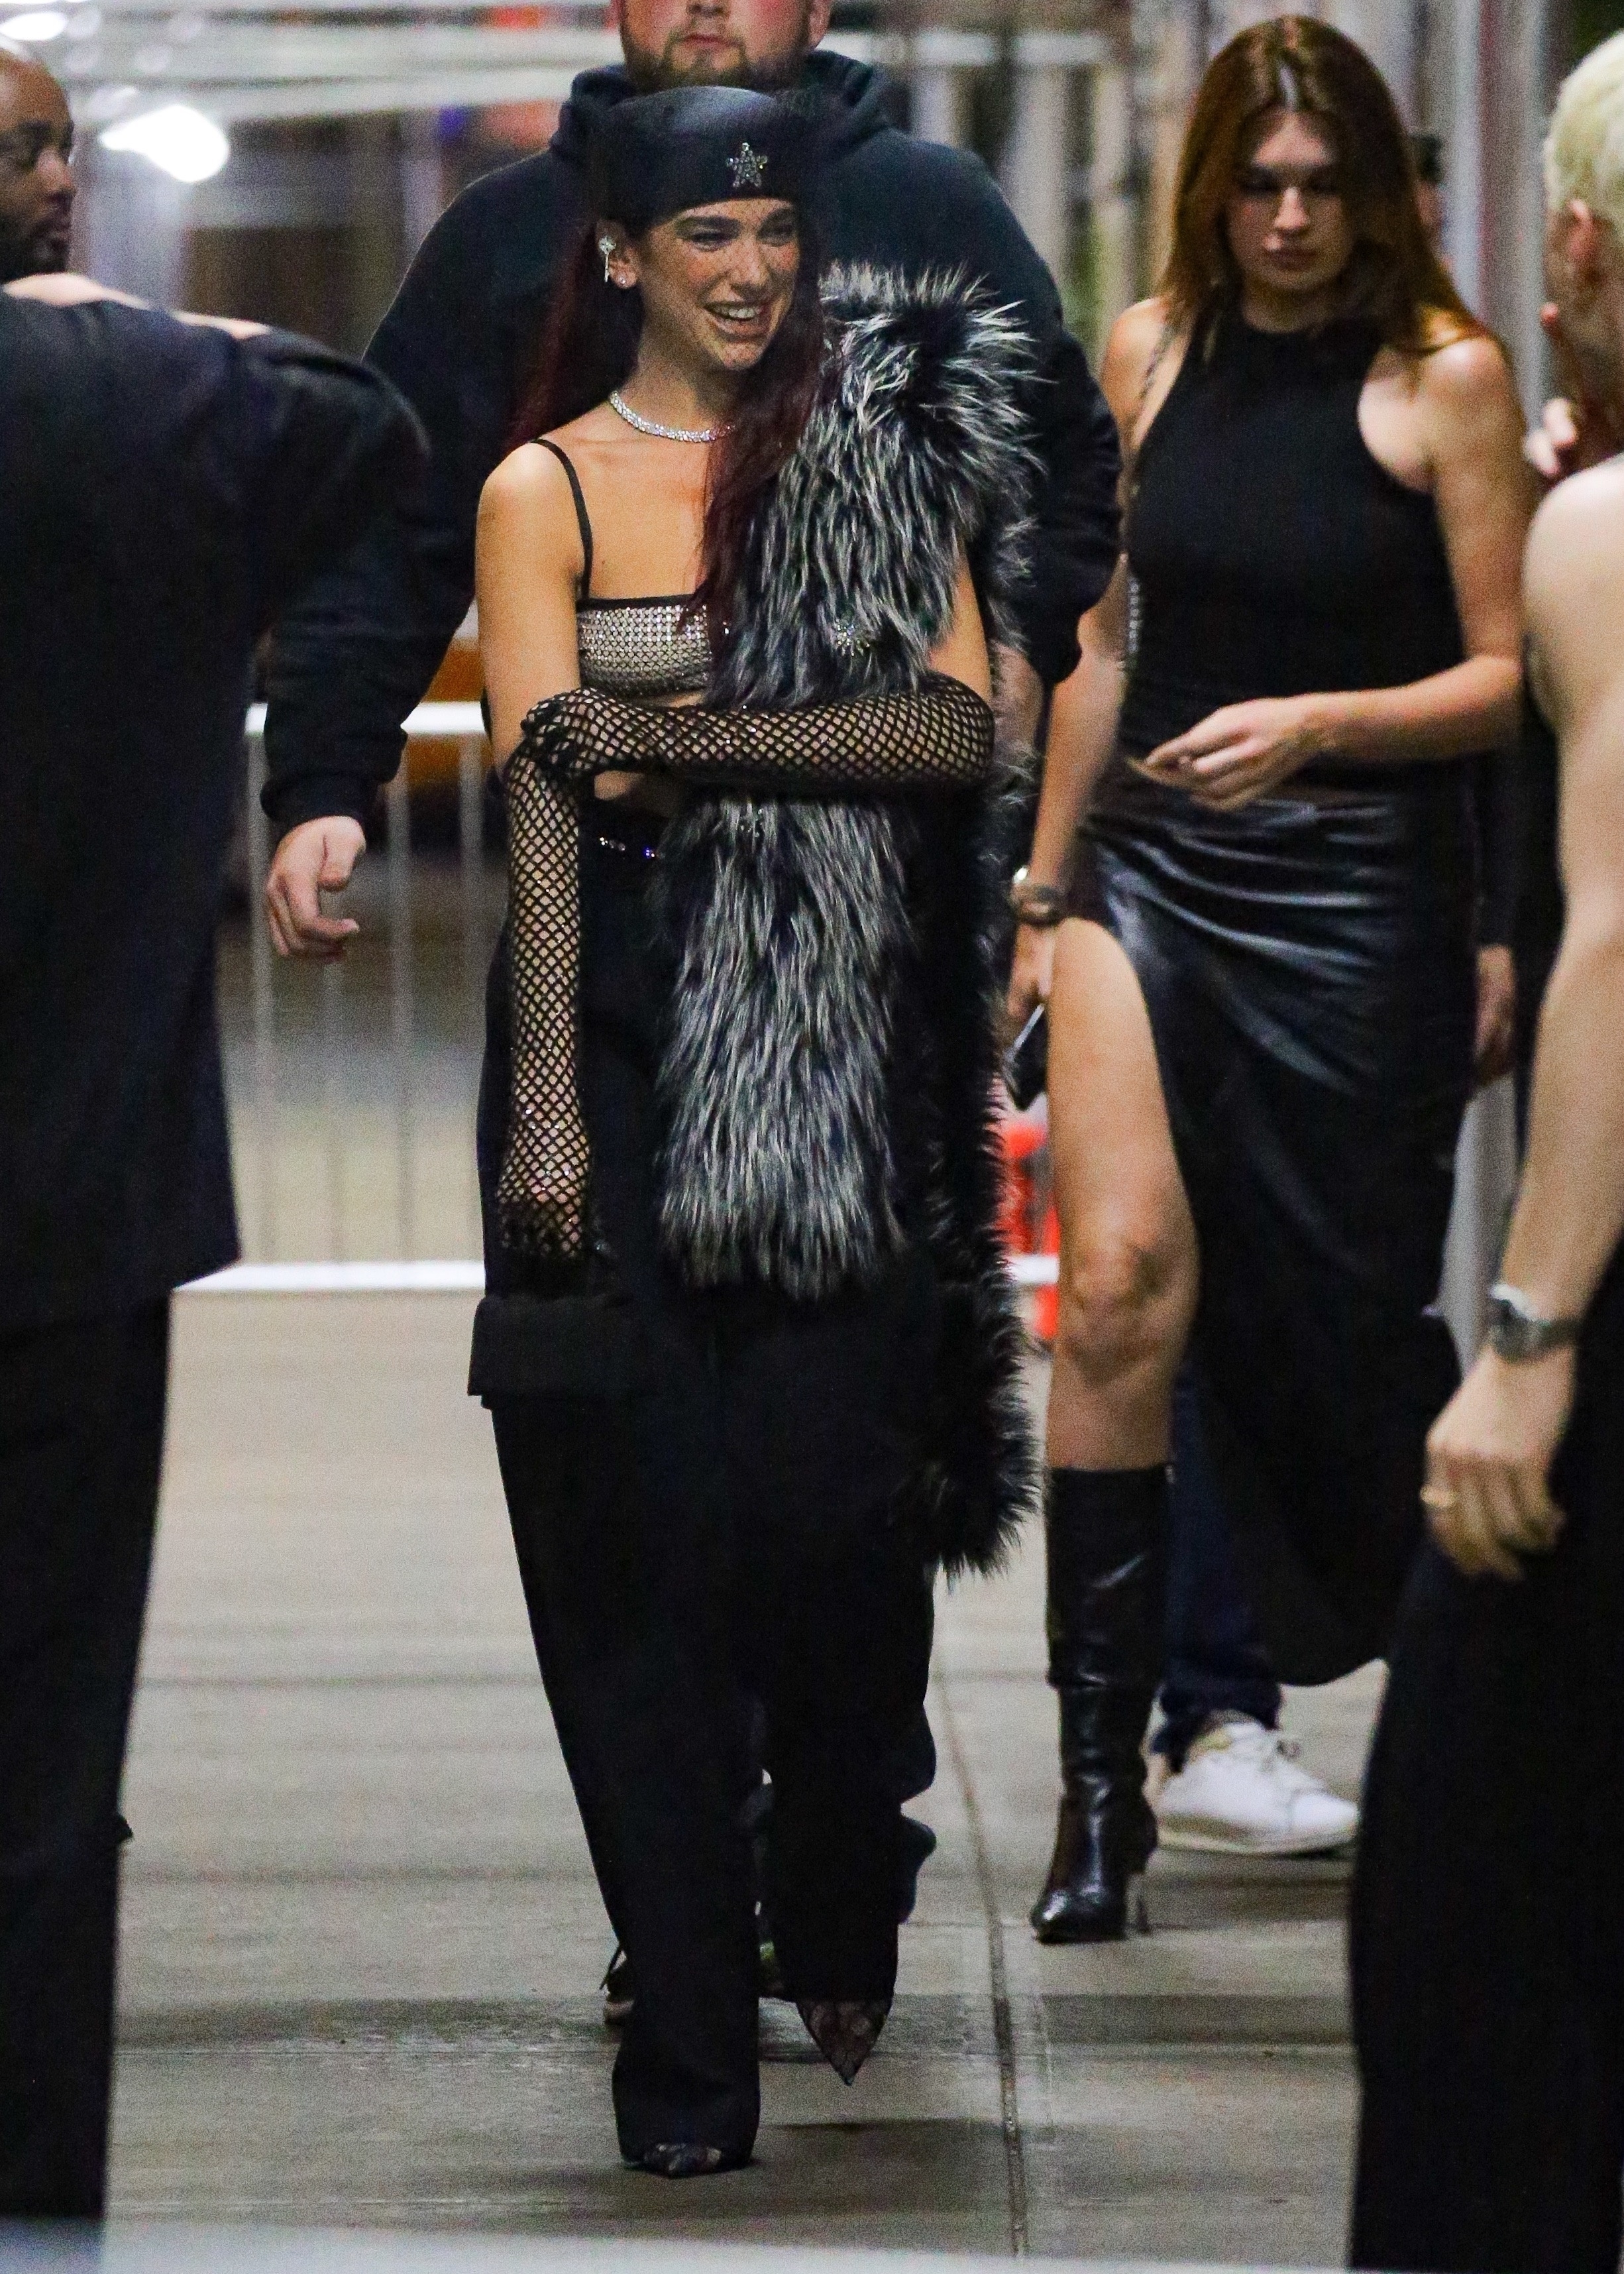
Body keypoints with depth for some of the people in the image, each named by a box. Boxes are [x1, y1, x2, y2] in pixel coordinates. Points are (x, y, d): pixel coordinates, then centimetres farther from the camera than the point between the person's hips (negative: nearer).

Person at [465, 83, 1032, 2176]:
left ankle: (844, 1941, 22)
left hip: (840, 1027, 1)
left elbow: (957, 730, -3)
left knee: (844, 1490, -3)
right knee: (636, 1522, -4)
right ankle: (689, 2033, 2)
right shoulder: (546, 487, 3)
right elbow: (543, 798, -6)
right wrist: (543, 1110, -14)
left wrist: (690, 735, -13)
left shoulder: (884, 447, 9)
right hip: (624, 1007, -1)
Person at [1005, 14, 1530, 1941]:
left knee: (1342, 1316, 4)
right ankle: (1100, 1762, -12)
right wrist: (1047, 883, 20)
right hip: (1150, 864, 3)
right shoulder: (1150, 353, 8)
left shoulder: (1441, 379, -5)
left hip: (1360, 891, -3)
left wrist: (1320, 724, -20)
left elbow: (1507, 676, -5)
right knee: (1121, 1275, -14)